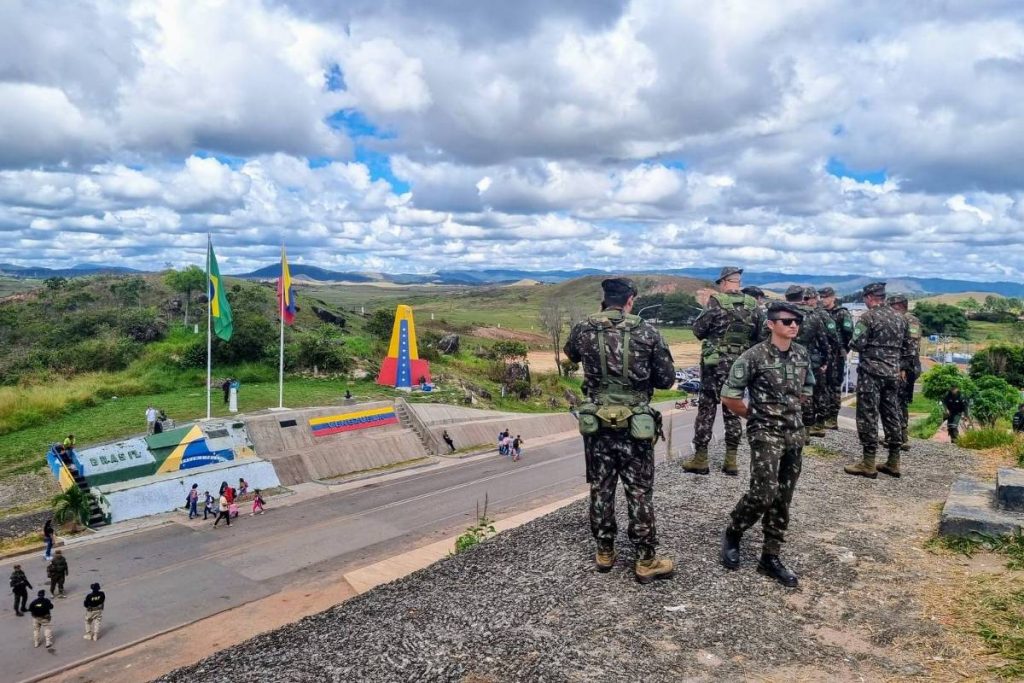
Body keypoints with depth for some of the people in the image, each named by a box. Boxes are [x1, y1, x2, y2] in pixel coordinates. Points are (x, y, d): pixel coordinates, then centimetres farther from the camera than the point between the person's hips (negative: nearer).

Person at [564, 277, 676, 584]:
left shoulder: (582, 329, -3)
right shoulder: (646, 331, -9)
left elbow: (570, 355, 20)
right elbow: (667, 379, -2)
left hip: (596, 424, 2)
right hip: (635, 426, -2)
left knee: (601, 490, 14)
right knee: (639, 493, 8)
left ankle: (604, 552, 26)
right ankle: (646, 561, 17)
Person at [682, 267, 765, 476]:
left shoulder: (716, 302, -10)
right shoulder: (754, 306, 4)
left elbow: (698, 330, -5)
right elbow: (762, 336, 8)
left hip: (715, 365, -4)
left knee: (706, 411, 3)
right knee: (733, 411, 12)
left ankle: (700, 459, 8)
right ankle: (730, 460, 15)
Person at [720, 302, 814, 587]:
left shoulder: (802, 354, 5)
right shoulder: (754, 356, -14)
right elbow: (728, 396, -11)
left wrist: (791, 411, 14)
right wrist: (755, 414, -1)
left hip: (795, 434, 6)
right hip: (765, 434, -6)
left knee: (782, 499, 8)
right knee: (764, 493, -13)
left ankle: (770, 558, 19)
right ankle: (732, 534, 13)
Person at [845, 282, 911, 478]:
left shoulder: (868, 316, -10)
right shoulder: (899, 318, 13)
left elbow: (857, 344, -16)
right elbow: (907, 346, 17)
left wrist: (851, 344, 4)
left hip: (871, 372, -7)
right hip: (893, 373, 7)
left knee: (868, 415, -4)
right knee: (892, 415, 11)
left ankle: (868, 464, -3)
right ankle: (893, 462, 16)